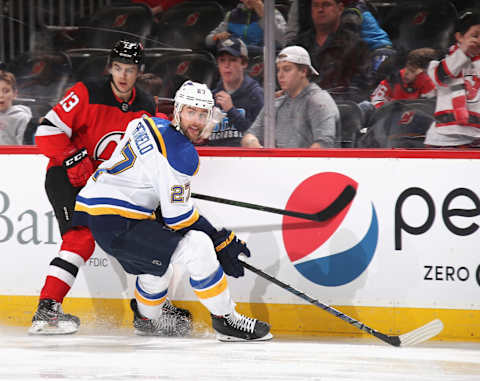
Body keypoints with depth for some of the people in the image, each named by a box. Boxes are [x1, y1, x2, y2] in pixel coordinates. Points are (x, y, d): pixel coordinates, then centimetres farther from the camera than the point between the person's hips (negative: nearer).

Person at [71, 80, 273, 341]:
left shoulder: (147, 124, 13)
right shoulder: (181, 153, -14)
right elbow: (178, 217, -14)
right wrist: (222, 241, -4)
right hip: (116, 224, -10)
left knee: (159, 257, 34)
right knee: (198, 247, -16)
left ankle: (146, 319, 54)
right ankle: (226, 321, -8)